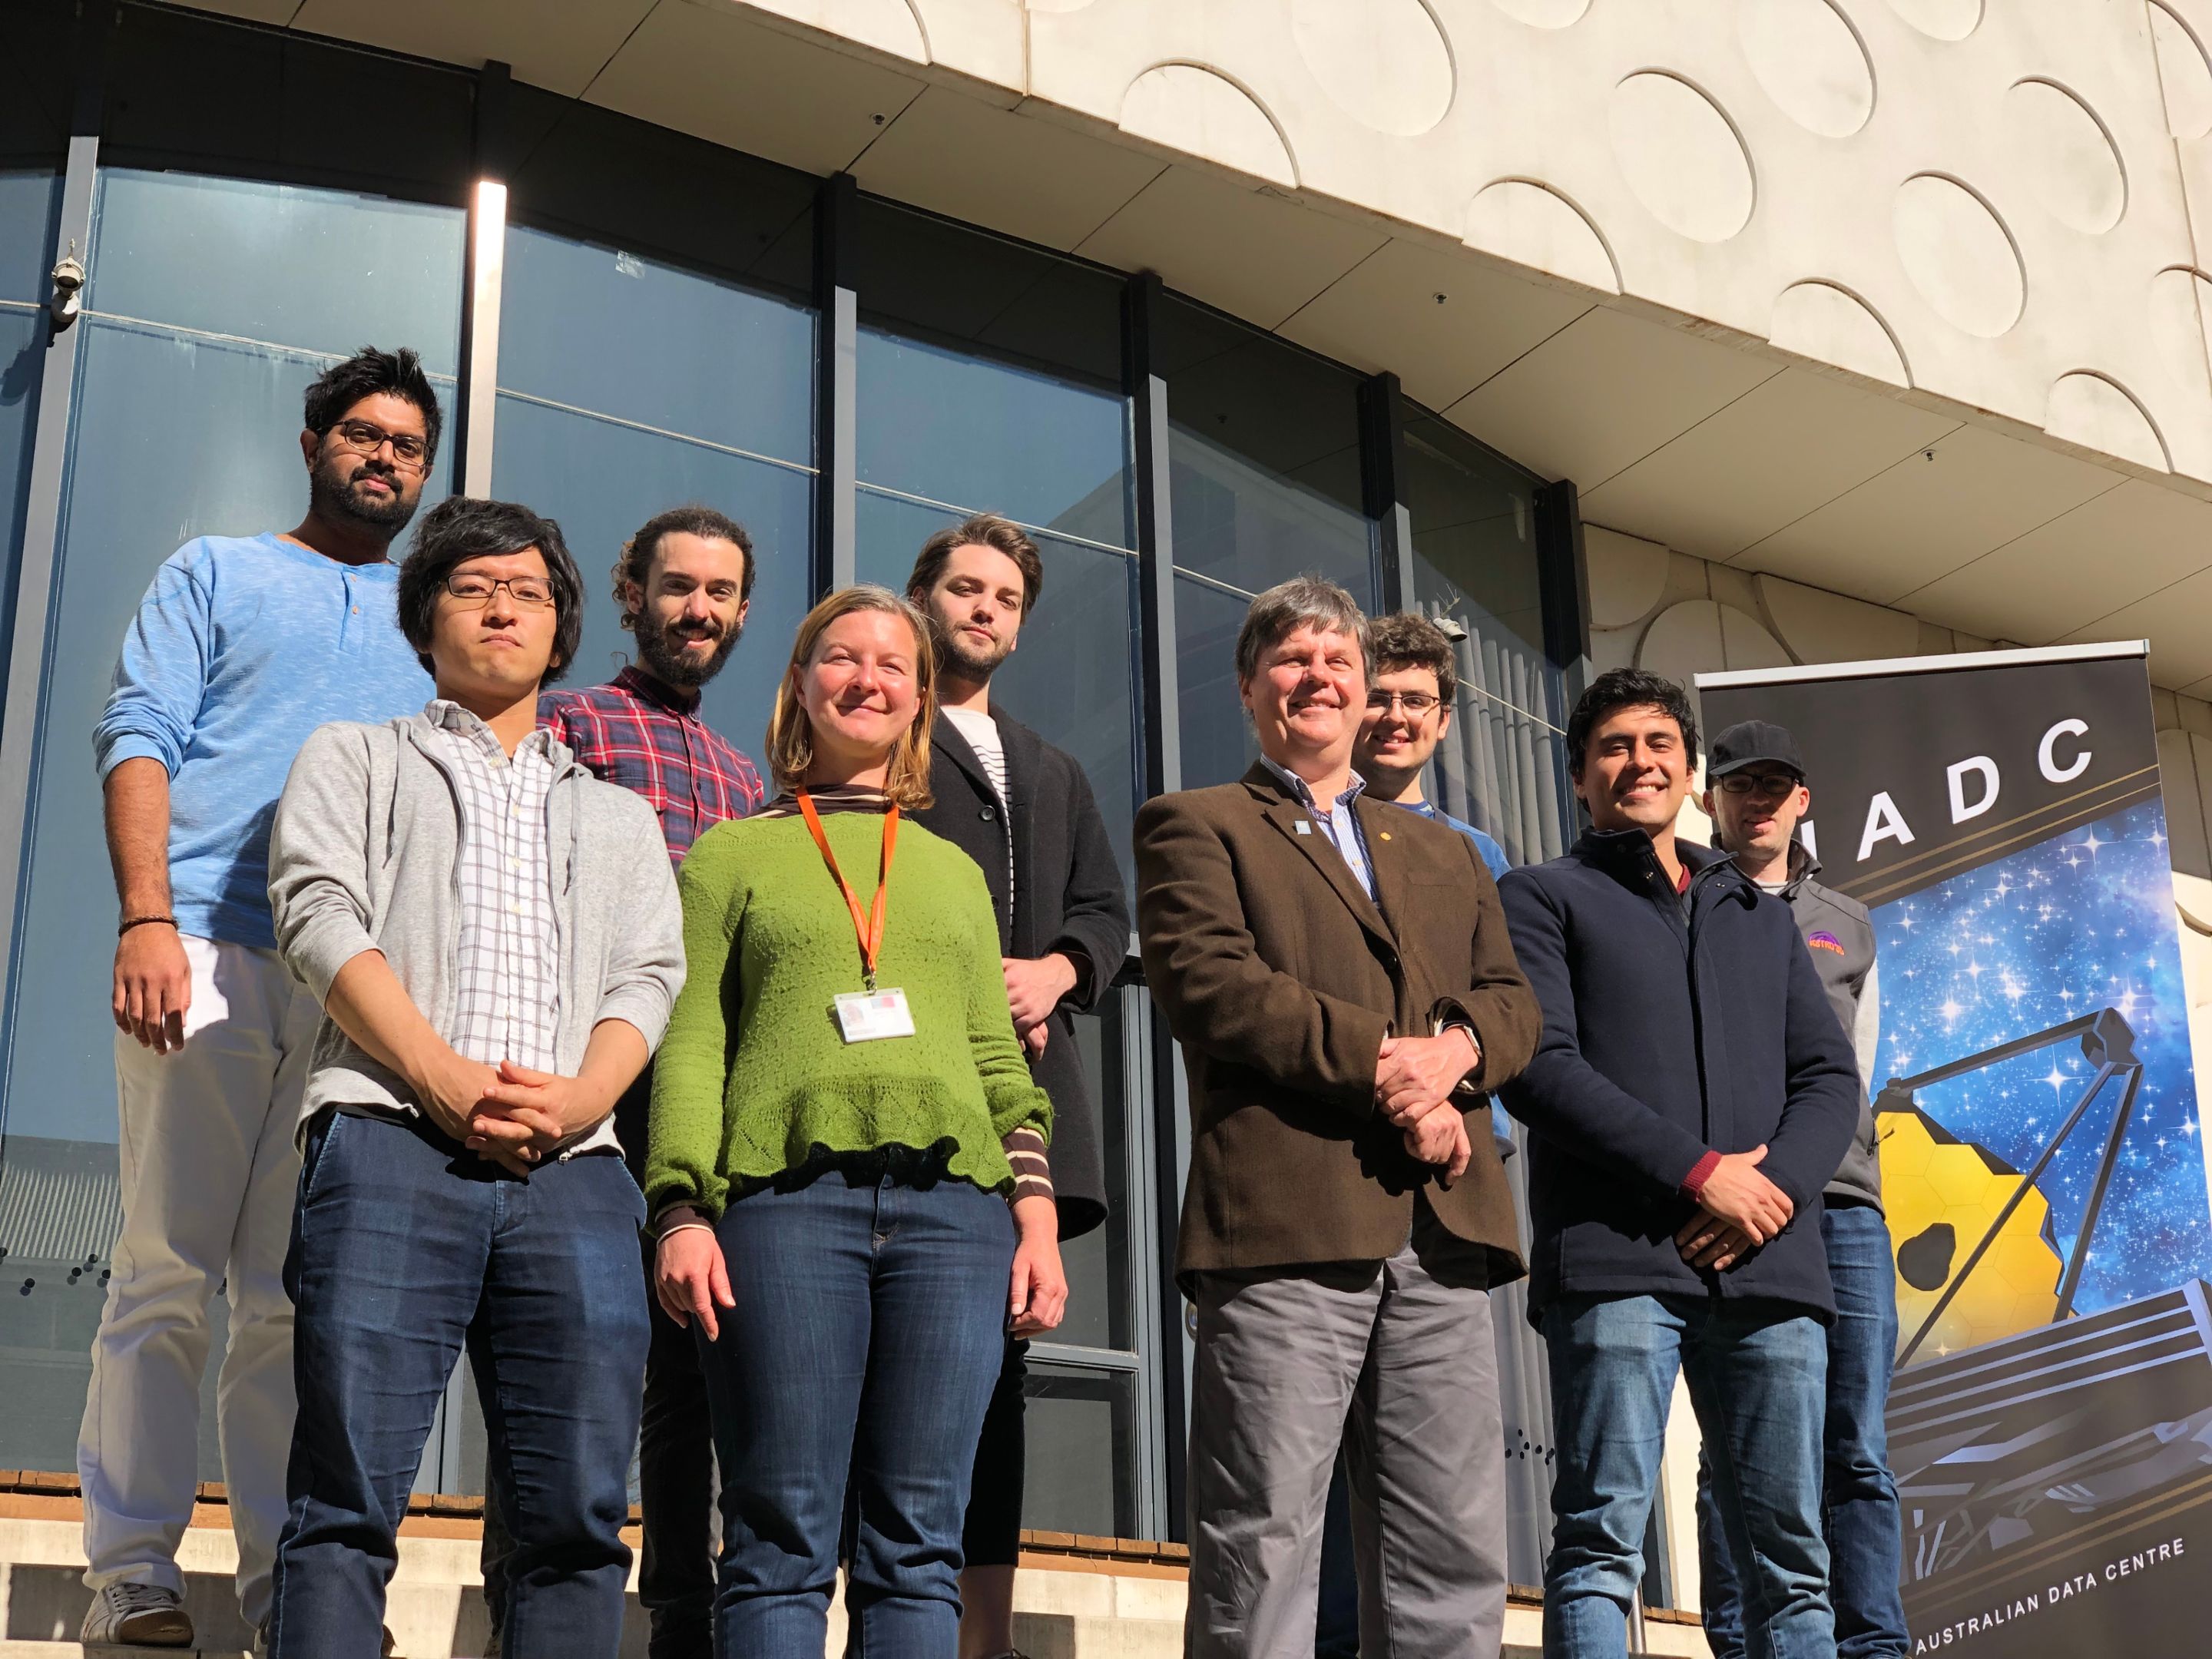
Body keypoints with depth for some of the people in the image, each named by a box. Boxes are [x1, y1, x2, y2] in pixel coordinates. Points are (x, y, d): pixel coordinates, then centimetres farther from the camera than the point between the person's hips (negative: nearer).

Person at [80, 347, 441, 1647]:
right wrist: (147, 919, -11)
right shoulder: (218, 573, 16)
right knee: (170, 1270, -6)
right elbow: (137, 739, 4)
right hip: (209, 952, -2)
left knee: (303, 1290, 2)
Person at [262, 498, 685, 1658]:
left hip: (571, 1168, 3)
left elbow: (648, 977, 14)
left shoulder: (619, 817, 30)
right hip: (390, 1139, -2)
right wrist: (446, 1082, -11)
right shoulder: (356, 760, 22)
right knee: (348, 1501, -11)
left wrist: (576, 1099, -9)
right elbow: (321, 919, 5)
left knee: (577, 1514, -7)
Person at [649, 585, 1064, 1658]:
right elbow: (691, 1044, 7)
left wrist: (1037, 1207, 7)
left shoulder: (954, 870, 25)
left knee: (920, 1544, -1)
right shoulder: (734, 854, 16)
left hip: (953, 1202, 3)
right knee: (783, 1542, -7)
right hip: (787, 1195, -3)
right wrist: (681, 1209, -6)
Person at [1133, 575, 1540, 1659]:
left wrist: (1454, 1050, -5)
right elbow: (1208, 983, -4)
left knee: (1455, 1564, 2)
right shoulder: (1195, 826, 12)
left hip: (1441, 1226, 5)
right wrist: (1383, 1064, -11)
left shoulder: (1444, 853, 29)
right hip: (1285, 1218, -5)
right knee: (1261, 1554, -7)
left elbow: (1513, 1001, 19)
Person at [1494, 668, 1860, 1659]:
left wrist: (1776, 1186, -6)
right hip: (1618, 1260, -4)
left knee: (1792, 1559, 3)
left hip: (1770, 1271, 5)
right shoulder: (1544, 898, 11)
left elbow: (1830, 1079, 16)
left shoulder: (1762, 918, 26)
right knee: (1602, 1544, -9)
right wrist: (1699, 1172, -12)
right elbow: (1538, 1066, -4)